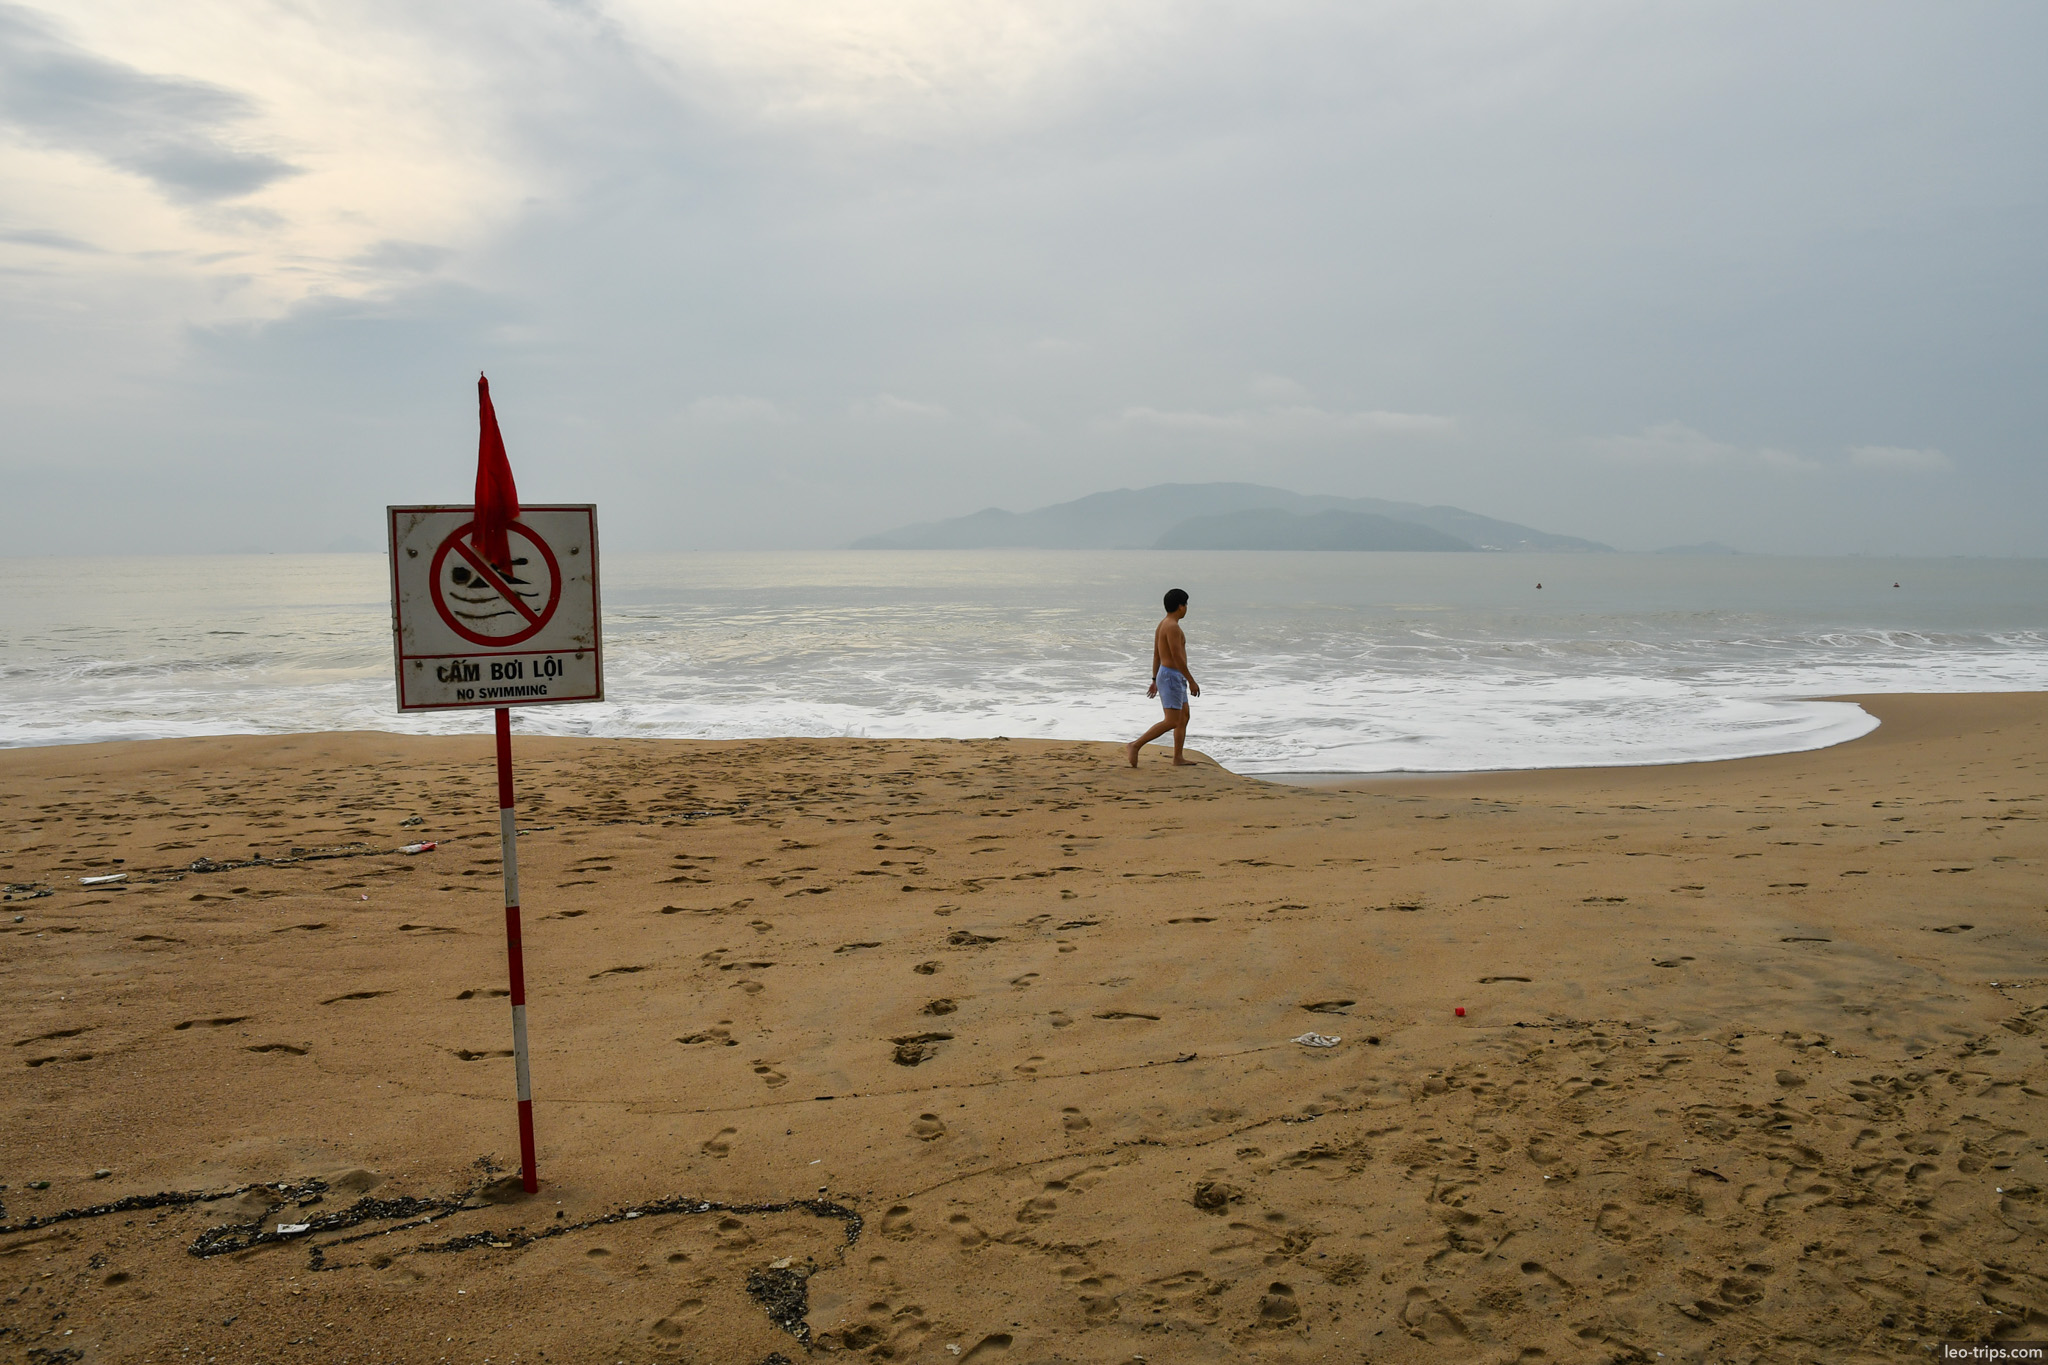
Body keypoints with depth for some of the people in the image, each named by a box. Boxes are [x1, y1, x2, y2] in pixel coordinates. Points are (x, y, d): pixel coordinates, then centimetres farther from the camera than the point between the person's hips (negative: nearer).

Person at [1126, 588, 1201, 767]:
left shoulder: (1162, 625, 12)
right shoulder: (1172, 626, -19)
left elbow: (1156, 655, 17)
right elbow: (1177, 658, -23)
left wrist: (1155, 681, 22)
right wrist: (1191, 681, -18)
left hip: (1166, 676, 11)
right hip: (1172, 677, -11)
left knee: (1184, 717, 14)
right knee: (1171, 722, -11)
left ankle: (1178, 759, 16)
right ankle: (1135, 746, -12)